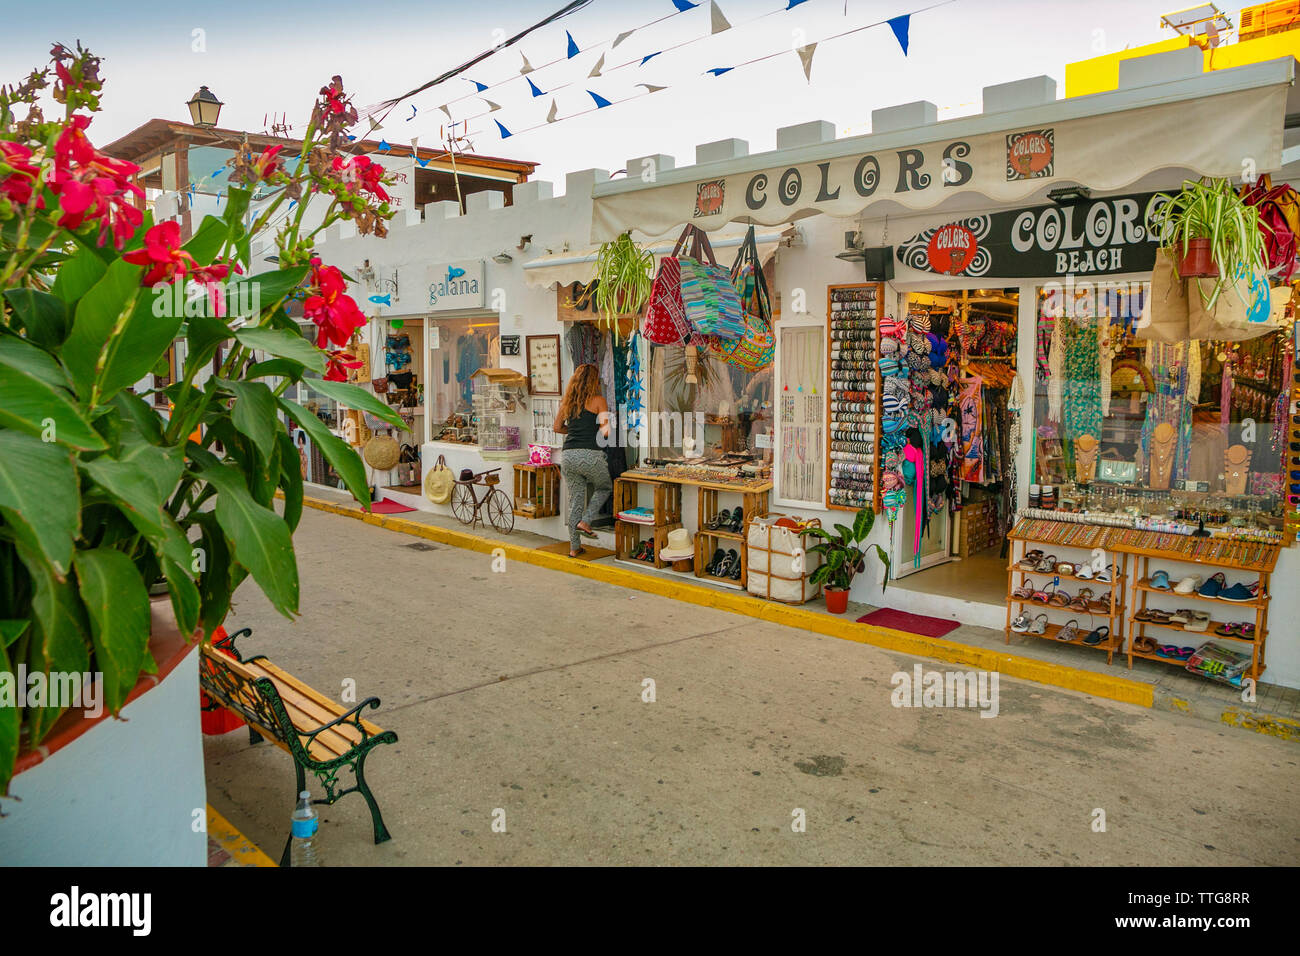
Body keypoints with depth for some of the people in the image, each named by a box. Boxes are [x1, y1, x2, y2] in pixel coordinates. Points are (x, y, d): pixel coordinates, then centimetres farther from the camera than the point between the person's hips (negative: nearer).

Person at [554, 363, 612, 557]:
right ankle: (585, 522, 7)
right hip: (590, 454, -5)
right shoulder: (598, 400, -1)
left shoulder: (567, 401, 14)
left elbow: (557, 427, 21)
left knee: (575, 498, 12)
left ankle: (574, 547, 16)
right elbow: (605, 432, -8)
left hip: (569, 455, 5)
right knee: (604, 488, 22)